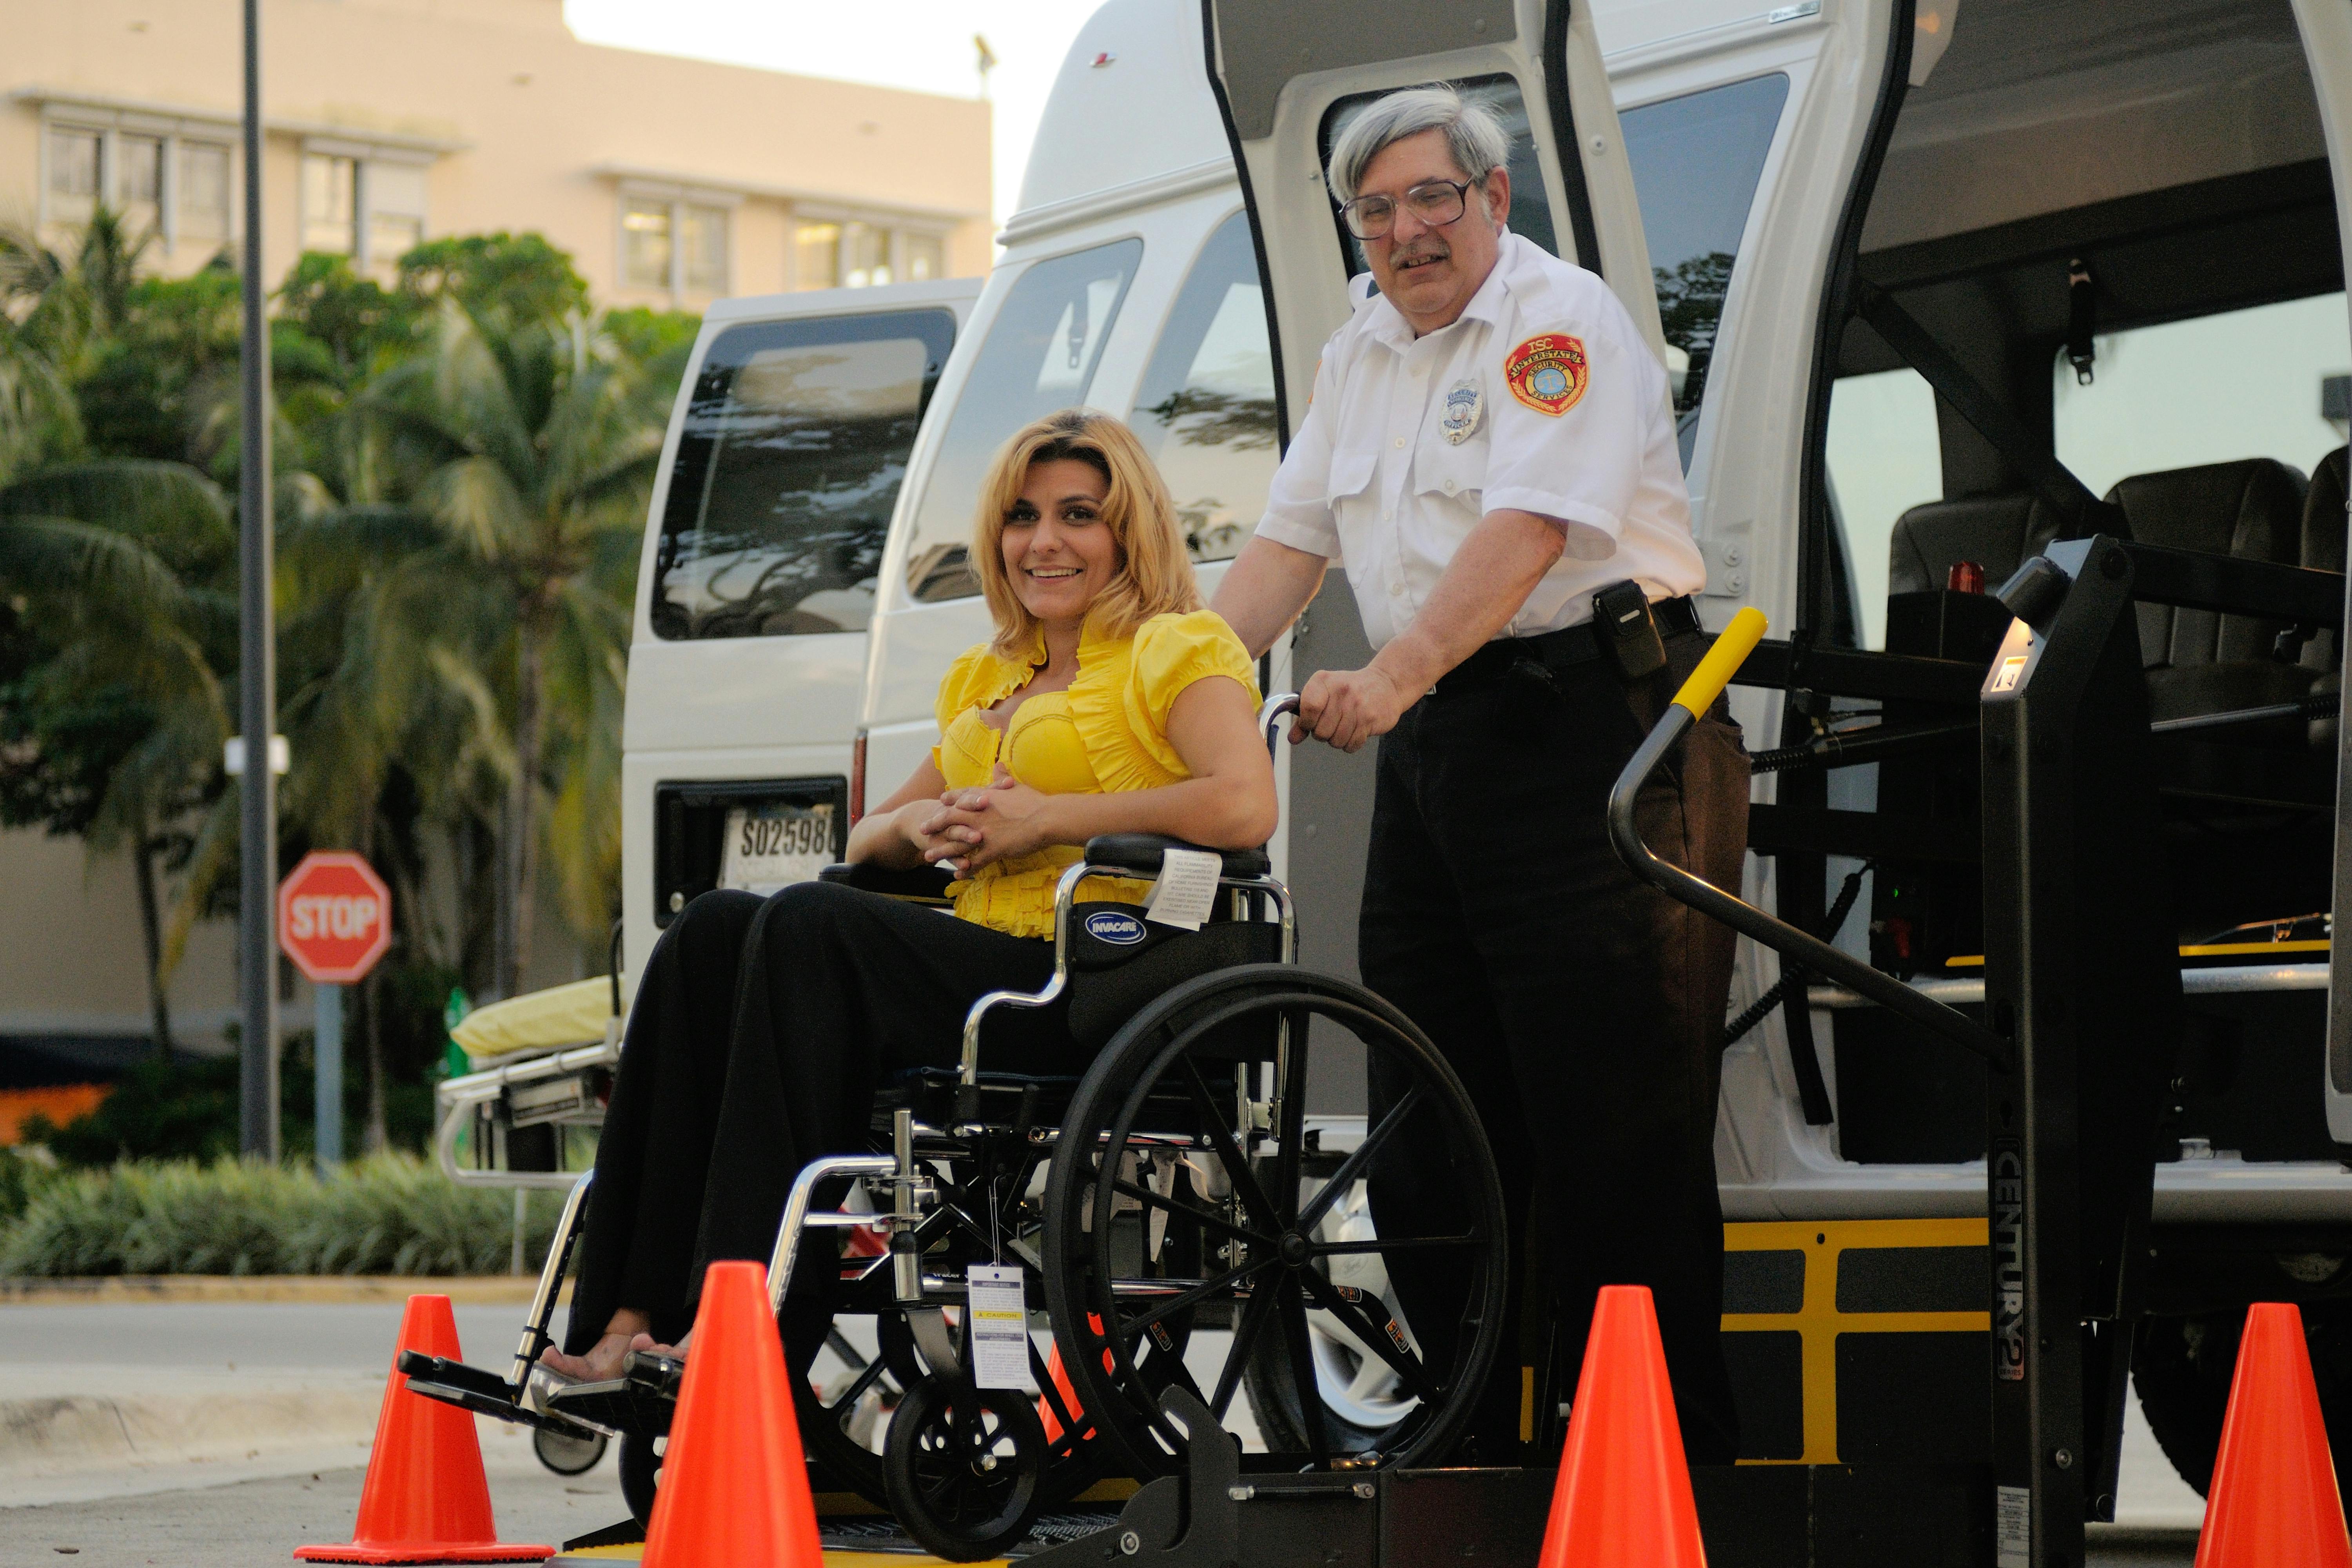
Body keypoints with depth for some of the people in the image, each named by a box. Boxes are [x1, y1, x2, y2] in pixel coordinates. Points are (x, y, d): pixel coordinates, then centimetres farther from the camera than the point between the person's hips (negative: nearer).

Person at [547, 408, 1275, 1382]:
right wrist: (922, 824, 3)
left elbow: (1246, 807, -17)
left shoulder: (1179, 649, 3)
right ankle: (632, 1315, -28)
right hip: (979, 965, 8)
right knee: (714, 931, -16)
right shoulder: (986, 680, 27)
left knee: (812, 927, -29)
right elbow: (866, 840, 28)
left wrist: (1048, 815, -13)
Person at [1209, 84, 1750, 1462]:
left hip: (1591, 727, -8)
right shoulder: (1361, 353, 19)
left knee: (1614, 1118, -9)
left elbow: (1528, 531, -20)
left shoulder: (1561, 321, -8)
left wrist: (1394, 675, -32)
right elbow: (1292, 542, 19)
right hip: (1437, 738, 9)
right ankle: (1466, 1445, 16)